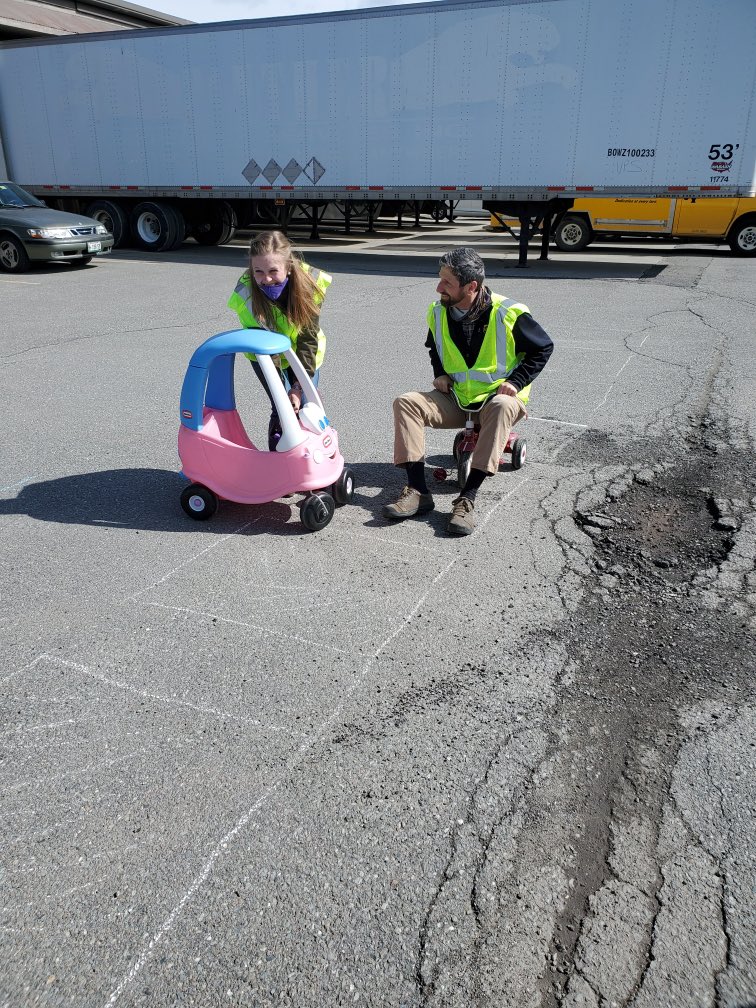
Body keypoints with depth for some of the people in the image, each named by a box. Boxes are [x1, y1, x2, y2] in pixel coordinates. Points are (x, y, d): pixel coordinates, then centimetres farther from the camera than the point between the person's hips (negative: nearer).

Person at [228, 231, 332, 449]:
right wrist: (285, 393, -32)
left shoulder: (310, 283, -30)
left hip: (304, 353, 1)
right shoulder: (245, 295, -33)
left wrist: (299, 387, -27)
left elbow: (308, 339, -24)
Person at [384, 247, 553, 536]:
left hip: (497, 396, -4)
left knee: (501, 408, -41)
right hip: (455, 398, 4)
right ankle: (418, 491, -27)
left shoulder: (508, 314, -13)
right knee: (406, 403, -20)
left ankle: (467, 499, -42)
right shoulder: (438, 312, 0)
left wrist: (516, 382, -11)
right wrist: (440, 374, 4)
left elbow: (544, 348, 0)